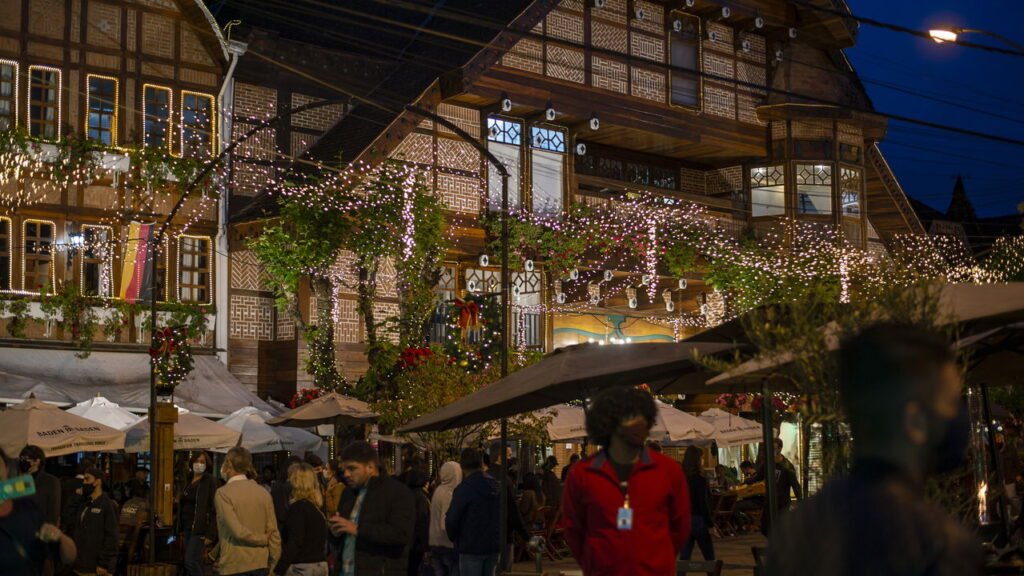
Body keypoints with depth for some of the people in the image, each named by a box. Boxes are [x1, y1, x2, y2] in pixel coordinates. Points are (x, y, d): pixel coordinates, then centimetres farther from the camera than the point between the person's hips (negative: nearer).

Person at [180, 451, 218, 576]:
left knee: (190, 561, -15)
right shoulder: (189, 481, 14)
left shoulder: (209, 481, -8)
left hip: (200, 528, -7)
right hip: (188, 528, 7)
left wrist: (211, 534, -19)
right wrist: (182, 531, 14)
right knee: (195, 564, 9)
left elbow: (214, 509, -13)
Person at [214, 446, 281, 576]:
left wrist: (263, 539, -1)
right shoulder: (263, 492, 5)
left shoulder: (223, 493, -8)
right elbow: (273, 533, 4)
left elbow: (237, 531, -16)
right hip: (260, 565, 5)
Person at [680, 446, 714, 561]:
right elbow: (704, 504, -14)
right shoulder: (700, 479, -13)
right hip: (698, 520, -5)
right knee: (709, 556, 9)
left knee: (684, 556, 6)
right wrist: (710, 524, -10)